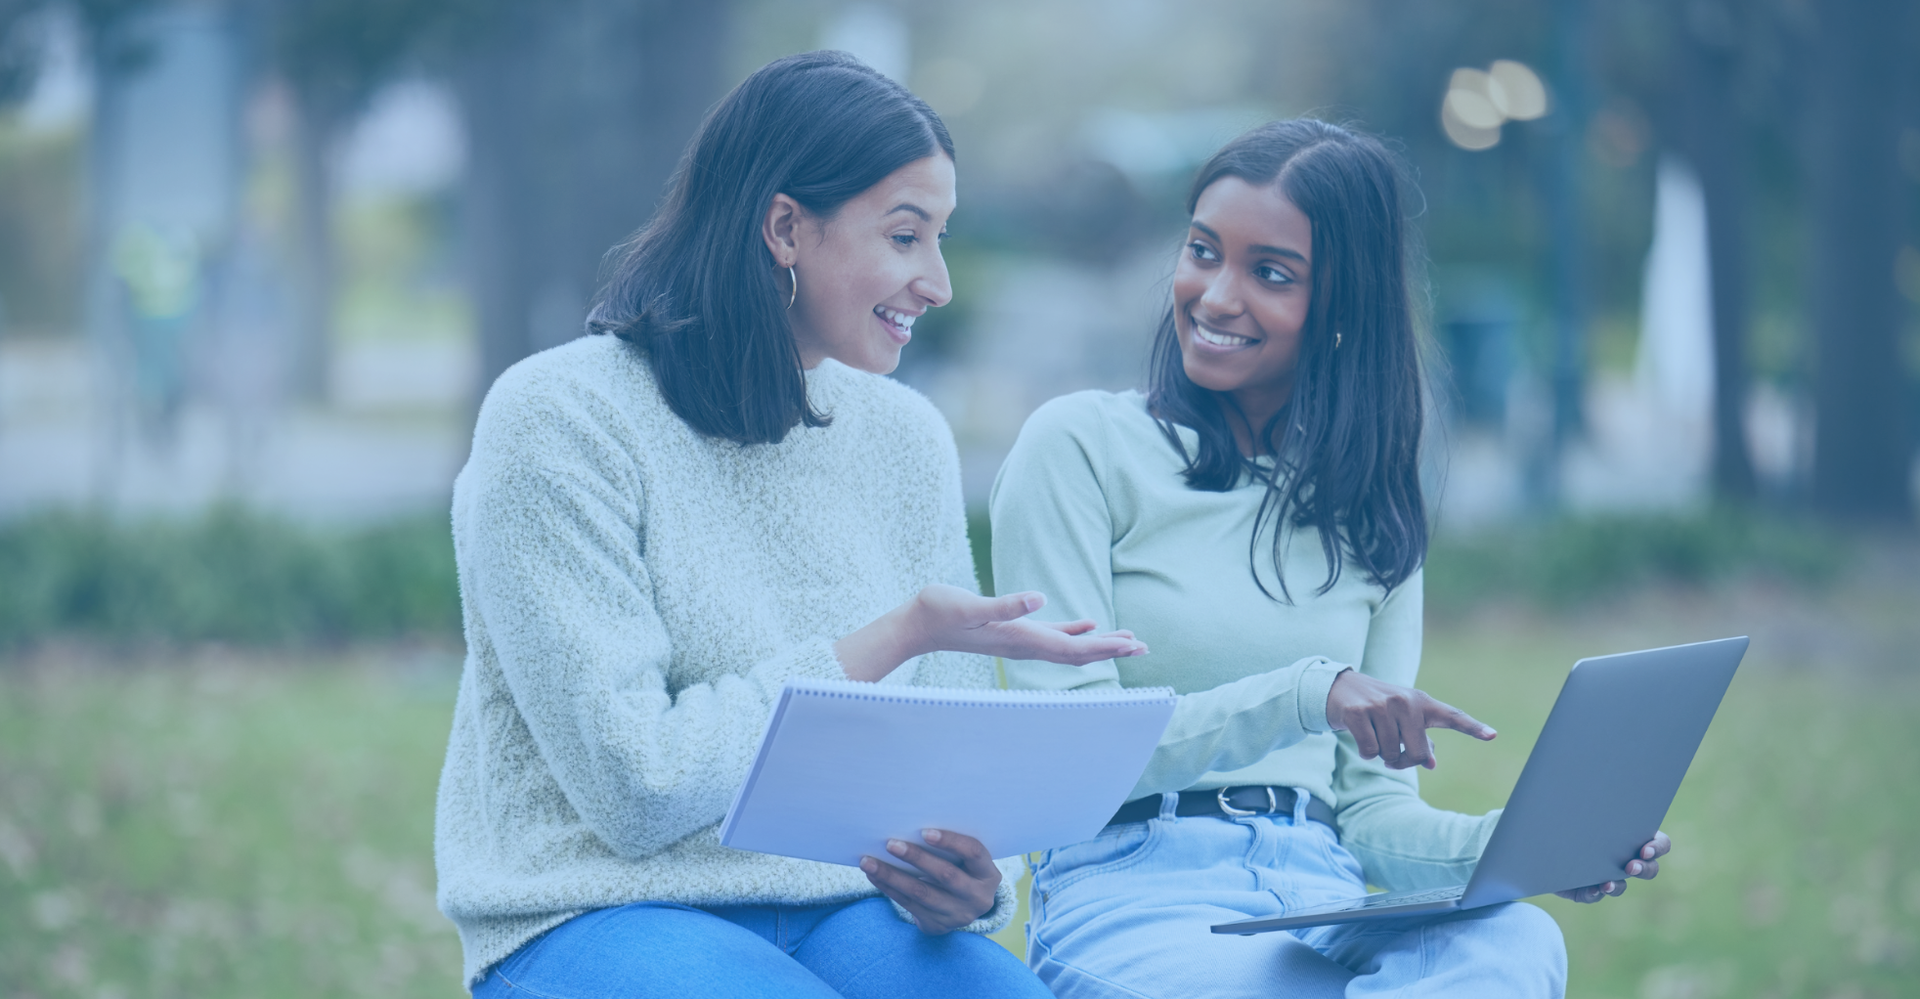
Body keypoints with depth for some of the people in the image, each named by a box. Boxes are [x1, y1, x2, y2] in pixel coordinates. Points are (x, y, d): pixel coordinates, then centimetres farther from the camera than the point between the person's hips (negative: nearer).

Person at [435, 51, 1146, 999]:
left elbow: (954, 764, 10)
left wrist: (972, 884, -13)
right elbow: (637, 788, -14)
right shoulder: (559, 419, -8)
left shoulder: (905, 438, 11)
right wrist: (901, 636, -15)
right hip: (600, 913, -5)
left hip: (849, 917, 5)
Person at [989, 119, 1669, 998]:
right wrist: (1304, 694, -20)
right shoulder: (1080, 447, 4)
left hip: (1320, 894, 5)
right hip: (1133, 886, -5)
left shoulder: (1367, 506, 18)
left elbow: (1370, 801, 14)